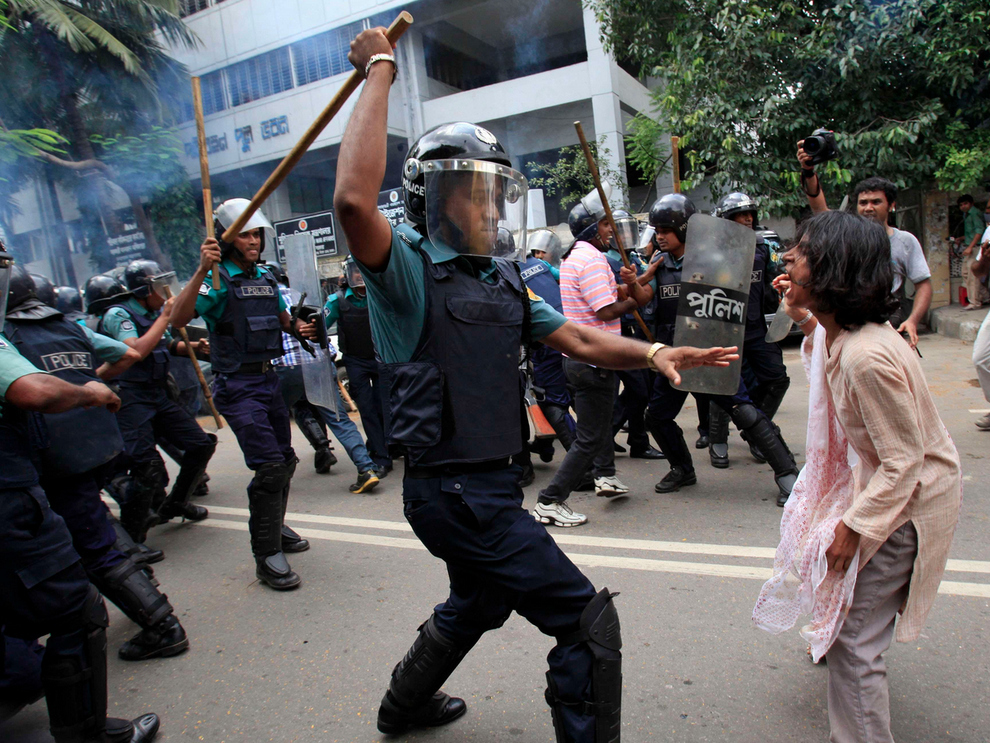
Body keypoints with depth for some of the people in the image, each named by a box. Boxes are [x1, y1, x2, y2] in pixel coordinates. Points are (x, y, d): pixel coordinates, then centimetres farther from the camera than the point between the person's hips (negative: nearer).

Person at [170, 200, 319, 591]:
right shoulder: (218, 279, -10)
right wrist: (201, 272, -33)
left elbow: (283, 318, 25)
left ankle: (274, 527, 37)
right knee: (269, 466, -14)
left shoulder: (266, 277, 12)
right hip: (238, 386, -8)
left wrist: (299, 327, 3)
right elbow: (178, 320, -24)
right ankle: (266, 555, -2)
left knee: (285, 460, 15)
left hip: (269, 379, 8)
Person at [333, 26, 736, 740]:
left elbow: (578, 338, 6)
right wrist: (379, 72, -23)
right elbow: (354, 199, -34)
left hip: (489, 484, 9)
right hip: (454, 491, -9)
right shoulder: (407, 266, -13)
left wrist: (653, 352, -11)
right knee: (589, 622, -4)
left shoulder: (503, 277, 11)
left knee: (478, 604, 31)